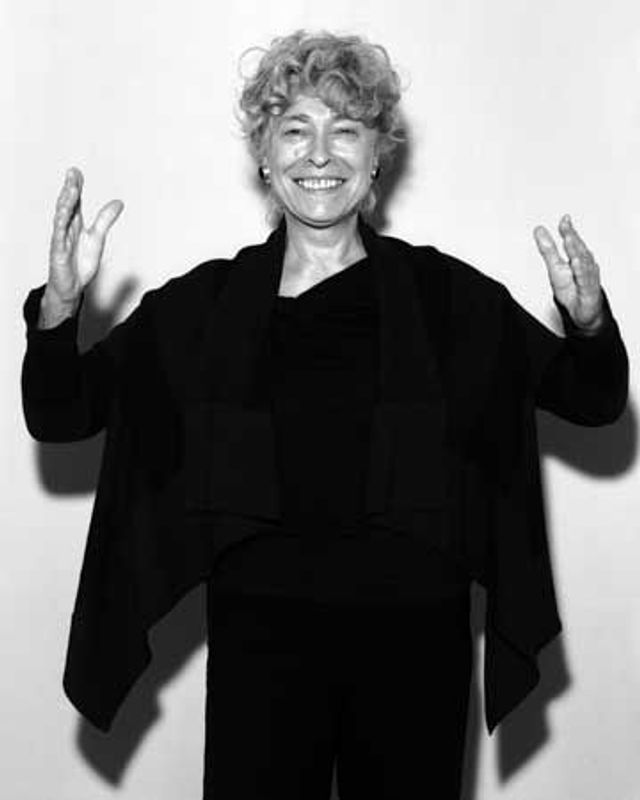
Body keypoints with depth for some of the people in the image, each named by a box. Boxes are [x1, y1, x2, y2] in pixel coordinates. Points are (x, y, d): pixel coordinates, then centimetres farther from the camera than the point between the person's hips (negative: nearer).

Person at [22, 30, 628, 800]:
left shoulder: (443, 294, 2)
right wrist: (58, 304, -18)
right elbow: (60, 414, 2)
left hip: (414, 632, 1)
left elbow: (591, 399, 3)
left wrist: (588, 321, -20)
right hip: (260, 629, 0)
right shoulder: (206, 302, 3)